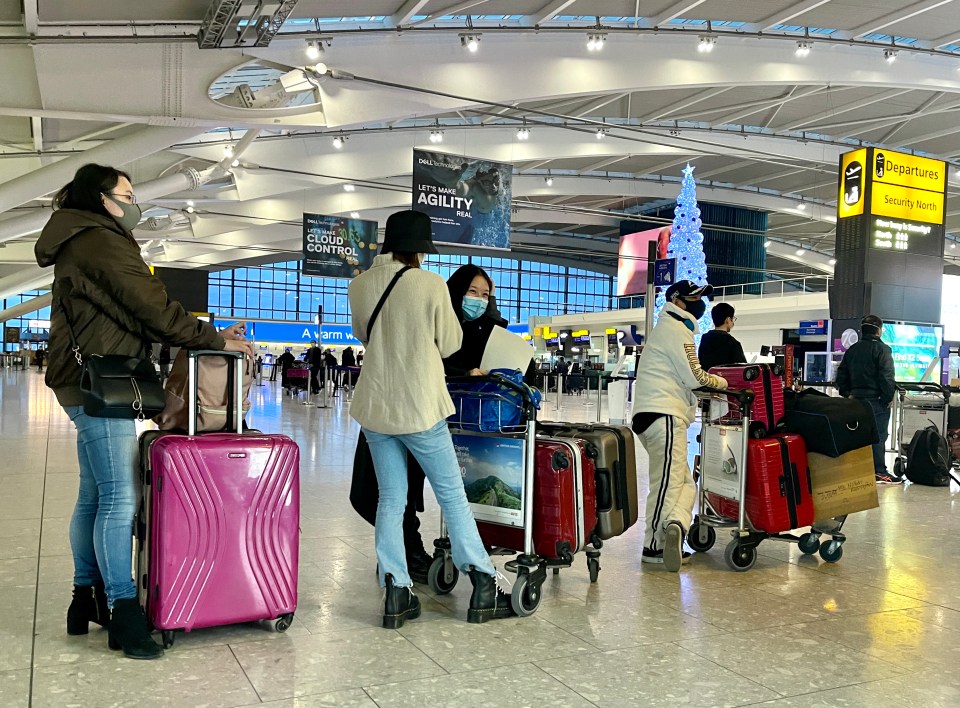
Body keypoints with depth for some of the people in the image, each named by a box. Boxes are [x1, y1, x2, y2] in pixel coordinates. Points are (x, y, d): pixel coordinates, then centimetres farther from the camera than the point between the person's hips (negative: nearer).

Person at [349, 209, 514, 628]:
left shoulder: (360, 286, 2)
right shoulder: (431, 284, -11)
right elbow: (449, 344, -1)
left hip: (374, 406, 4)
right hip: (420, 406, -4)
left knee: (391, 498, 10)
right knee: (452, 495, 6)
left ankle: (396, 593, 8)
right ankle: (484, 587, 10)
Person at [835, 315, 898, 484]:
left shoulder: (851, 350, 11)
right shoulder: (882, 349, -10)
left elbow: (841, 376, 13)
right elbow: (887, 376, -17)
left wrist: (847, 394, 15)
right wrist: (889, 397, -9)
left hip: (856, 398, 6)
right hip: (876, 399, -6)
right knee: (878, 436, -3)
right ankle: (879, 472, -2)